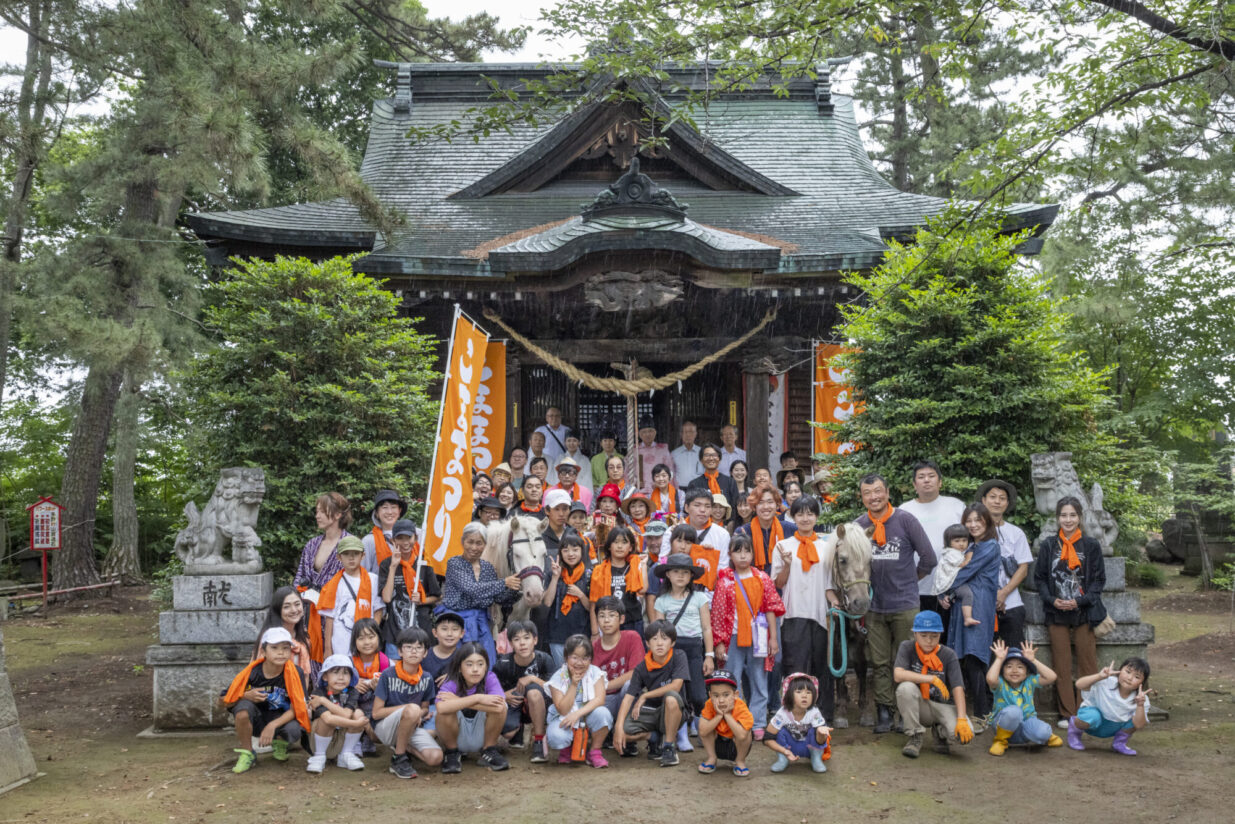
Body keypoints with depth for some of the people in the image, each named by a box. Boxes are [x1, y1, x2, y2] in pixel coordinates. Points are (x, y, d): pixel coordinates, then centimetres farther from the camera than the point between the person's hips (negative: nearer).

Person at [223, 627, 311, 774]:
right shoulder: (251, 673, -15)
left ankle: (280, 744, 8)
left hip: (280, 719, 0)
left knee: (294, 730, -34)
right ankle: (246, 754, -9)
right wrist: (246, 696, -27)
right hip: (256, 721, 0)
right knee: (243, 706, -31)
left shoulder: (295, 673, -16)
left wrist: (272, 726, -32)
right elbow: (224, 702, -8)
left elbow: (295, 709, -17)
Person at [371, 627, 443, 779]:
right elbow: (376, 713, -10)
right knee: (412, 709, -37)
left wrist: (419, 714, -12)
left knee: (435, 758, -23)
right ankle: (398, 758, -14)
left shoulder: (426, 678, 2)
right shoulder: (388, 675, -10)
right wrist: (407, 708, -17)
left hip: (412, 727, 4)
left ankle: (401, 746, 7)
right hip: (385, 727, -4)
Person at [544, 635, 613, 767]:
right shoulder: (558, 678, -13)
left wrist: (578, 713, -33)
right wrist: (573, 685, -25)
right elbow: (563, 710, -18)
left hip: (588, 718, 1)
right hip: (565, 719, -1)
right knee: (556, 737, -33)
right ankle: (567, 748, 8)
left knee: (602, 713, -32)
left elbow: (599, 699, -22)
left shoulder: (595, 672, -9)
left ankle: (594, 751, -7)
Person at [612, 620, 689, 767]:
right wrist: (619, 727, -27)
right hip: (649, 712, 3)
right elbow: (628, 697, -13)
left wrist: (644, 696, -18)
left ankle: (669, 746, -18)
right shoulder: (641, 668, -6)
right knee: (622, 731, -23)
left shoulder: (679, 659, -11)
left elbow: (676, 686, -26)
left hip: (671, 713, -2)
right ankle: (654, 737, 6)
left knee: (671, 697, -37)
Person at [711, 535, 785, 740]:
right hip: (733, 638, -1)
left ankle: (758, 725, 17)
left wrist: (773, 637, 0)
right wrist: (719, 642, -4)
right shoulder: (725, 582, -1)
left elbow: (771, 608, 4)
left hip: (758, 637, 1)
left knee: (759, 682, 8)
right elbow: (717, 614, -1)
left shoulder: (762, 579, 3)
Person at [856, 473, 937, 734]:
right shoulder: (859, 525, 3)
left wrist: (910, 580, 7)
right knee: (879, 663, 6)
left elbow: (929, 559, 0)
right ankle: (883, 712, 15)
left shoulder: (905, 520, -4)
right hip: (874, 607, 2)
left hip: (905, 606, -2)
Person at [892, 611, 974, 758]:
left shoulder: (948, 655, -7)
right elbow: (898, 675, -23)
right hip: (918, 706, 0)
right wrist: (932, 678, -27)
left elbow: (958, 688, -16)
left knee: (965, 734, -27)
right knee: (906, 687, -33)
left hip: (944, 705, 0)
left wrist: (962, 719, -29)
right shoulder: (907, 648, -7)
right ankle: (914, 736, -12)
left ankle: (940, 732, 11)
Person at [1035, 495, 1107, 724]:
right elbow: (1039, 578, 8)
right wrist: (1052, 599, -8)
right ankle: (1067, 713, 10)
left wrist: (1080, 601, -11)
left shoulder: (1091, 546, 2)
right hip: (1056, 614, 1)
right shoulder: (1048, 546, 6)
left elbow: (1099, 579, 2)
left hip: (1085, 613, -1)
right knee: (1062, 666, 3)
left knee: (1088, 664, 0)